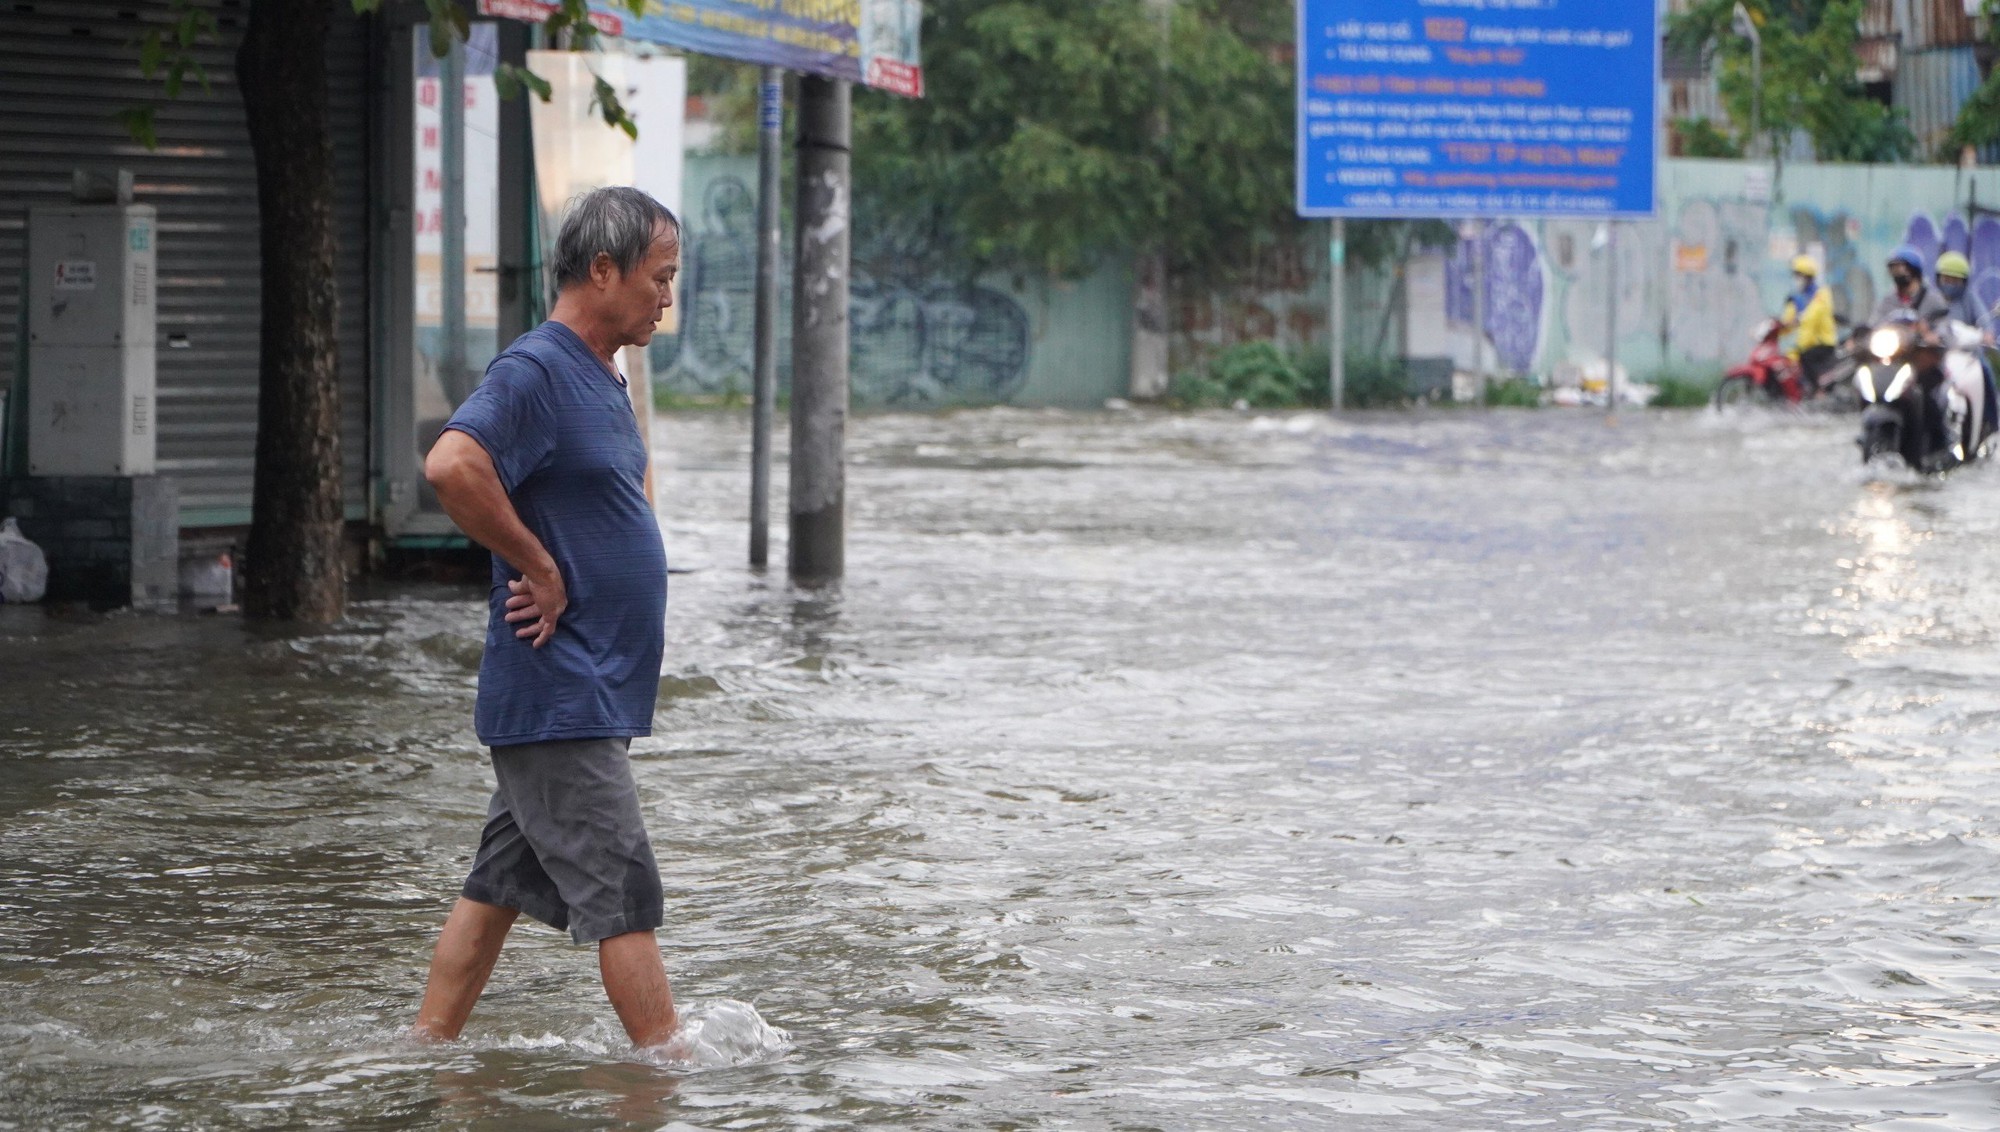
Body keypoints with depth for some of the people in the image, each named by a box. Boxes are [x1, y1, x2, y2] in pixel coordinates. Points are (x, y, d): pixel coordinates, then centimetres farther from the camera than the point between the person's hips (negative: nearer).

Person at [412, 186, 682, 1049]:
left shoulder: (600, 378, 16)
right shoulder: (534, 371, -15)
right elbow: (452, 466, -31)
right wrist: (541, 571, -22)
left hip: (588, 693, 10)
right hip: (559, 694, -10)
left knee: (501, 886, 12)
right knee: (624, 896, -7)